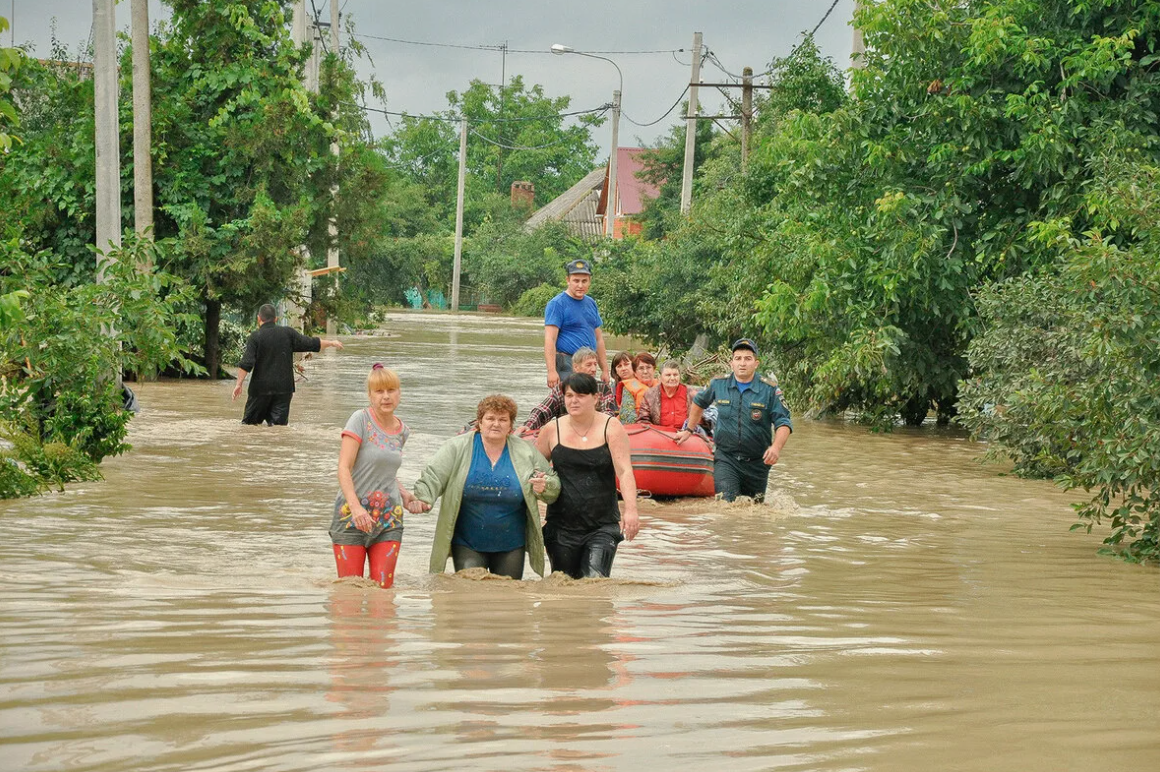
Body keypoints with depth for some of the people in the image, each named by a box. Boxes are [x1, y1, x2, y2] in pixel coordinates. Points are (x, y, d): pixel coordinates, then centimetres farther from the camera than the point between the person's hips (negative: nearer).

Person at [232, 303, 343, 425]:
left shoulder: (255, 336, -5)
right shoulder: (288, 333, 2)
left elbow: (246, 363, -13)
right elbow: (312, 344, 9)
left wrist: (239, 384, -9)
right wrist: (331, 343, 24)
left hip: (260, 388, -2)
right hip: (283, 388, 2)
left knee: (249, 422, 11)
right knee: (279, 423, 0)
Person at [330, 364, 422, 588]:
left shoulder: (402, 431, 9)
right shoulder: (360, 420, -8)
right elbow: (344, 468, -15)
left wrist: (404, 494, 6)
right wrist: (356, 507, -27)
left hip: (389, 519, 5)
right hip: (352, 516, -4)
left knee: (382, 587, -2)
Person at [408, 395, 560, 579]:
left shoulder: (526, 452, 1)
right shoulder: (457, 448, -4)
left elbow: (554, 485, 9)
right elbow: (433, 477, -11)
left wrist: (544, 487, -14)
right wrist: (422, 499, -31)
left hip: (511, 547, 2)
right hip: (466, 545, -2)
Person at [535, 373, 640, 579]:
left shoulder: (611, 428, -3)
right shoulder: (552, 430, 4)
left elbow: (624, 471, -14)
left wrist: (630, 510, -28)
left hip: (602, 528, -3)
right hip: (561, 528, 3)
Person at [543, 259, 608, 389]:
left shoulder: (591, 303, 16)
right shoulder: (557, 304, -8)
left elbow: (598, 338, 21)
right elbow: (550, 340, -15)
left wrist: (604, 370, 16)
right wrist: (551, 371, -24)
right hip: (566, 368, -7)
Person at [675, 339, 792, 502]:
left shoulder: (769, 389, -7)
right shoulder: (719, 384, 0)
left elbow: (783, 423, -9)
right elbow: (698, 402, 20)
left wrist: (776, 447, -27)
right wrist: (688, 430, 21)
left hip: (757, 462, 1)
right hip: (726, 458, -1)